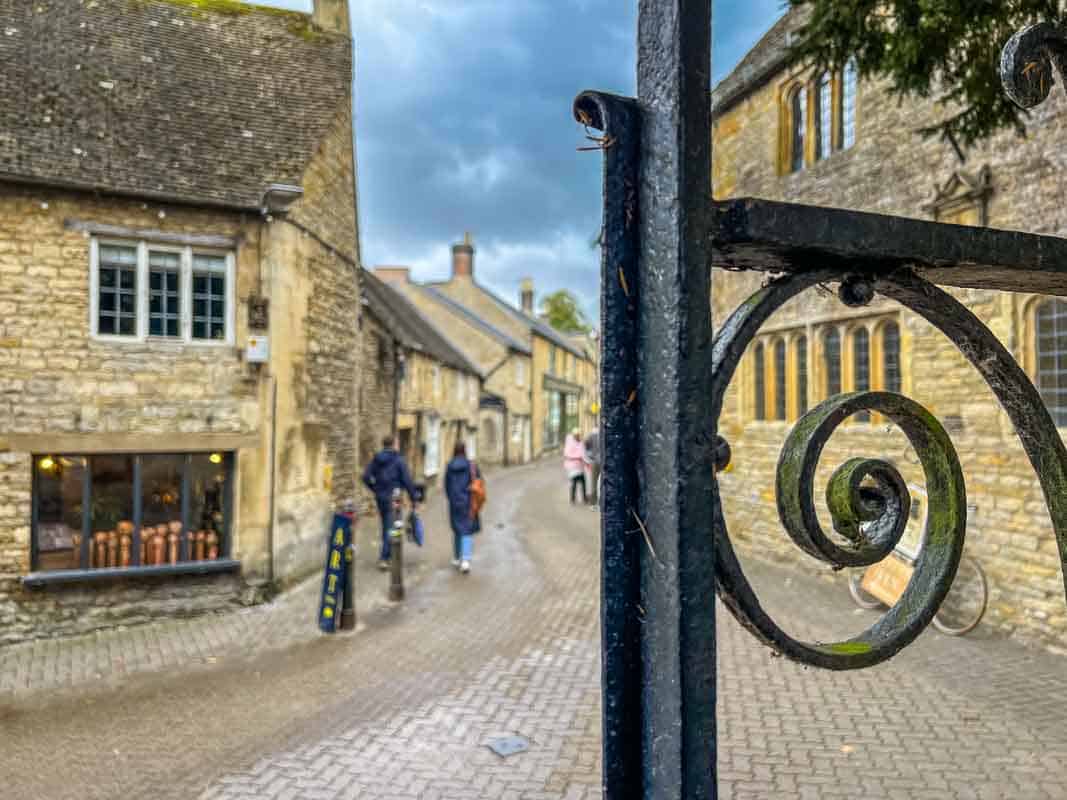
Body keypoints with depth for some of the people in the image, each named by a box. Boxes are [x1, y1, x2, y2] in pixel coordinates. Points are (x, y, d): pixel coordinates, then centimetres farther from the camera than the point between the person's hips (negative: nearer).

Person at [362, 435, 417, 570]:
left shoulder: (376, 459, 5)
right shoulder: (398, 460, -8)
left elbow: (366, 477, 2)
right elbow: (407, 480, -10)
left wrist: (375, 489, 16)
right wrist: (413, 498, -3)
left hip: (380, 497, 5)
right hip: (394, 497, -5)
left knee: (386, 525, 19)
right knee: (391, 527, -3)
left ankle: (388, 554, 28)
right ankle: (384, 558, -9)